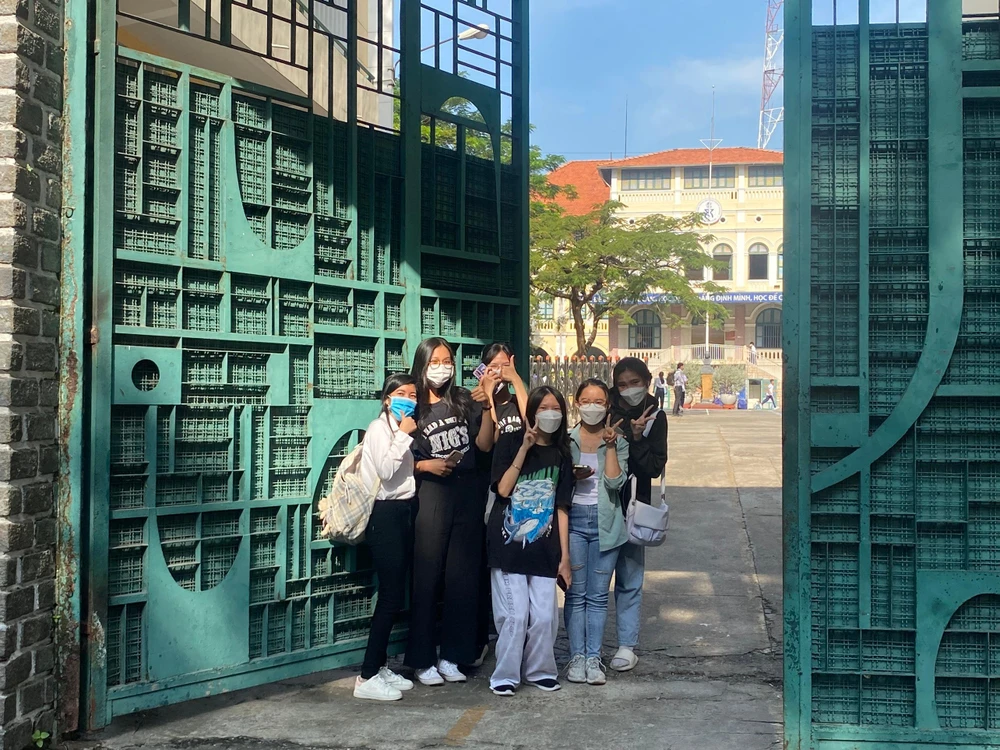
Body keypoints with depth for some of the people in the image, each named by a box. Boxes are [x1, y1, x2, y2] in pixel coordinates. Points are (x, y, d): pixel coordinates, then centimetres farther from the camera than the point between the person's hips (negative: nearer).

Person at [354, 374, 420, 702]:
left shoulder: (402, 429, 16)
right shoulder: (379, 428, -9)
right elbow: (386, 471, -22)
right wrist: (403, 436, -17)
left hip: (403, 513, 9)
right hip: (385, 515, -9)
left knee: (393, 595, 10)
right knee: (391, 595, -11)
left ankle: (380, 667, 17)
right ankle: (367, 678, -8)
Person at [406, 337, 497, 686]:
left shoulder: (463, 400, 8)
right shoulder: (413, 408, 0)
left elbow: (484, 444, -1)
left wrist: (488, 400, -8)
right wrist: (426, 465, -15)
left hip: (467, 492, 3)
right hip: (432, 495, -3)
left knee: (463, 578, 6)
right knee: (427, 578, -2)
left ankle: (451, 656, 15)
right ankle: (422, 659, 7)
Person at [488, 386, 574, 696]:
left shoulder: (561, 454, 9)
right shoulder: (510, 443, 1)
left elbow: (561, 508, 7)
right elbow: (503, 489, -12)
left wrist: (565, 557, 3)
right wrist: (525, 448, -14)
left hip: (544, 550, 3)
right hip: (508, 545, -3)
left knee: (544, 617, 0)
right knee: (515, 616, -7)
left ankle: (540, 671, 20)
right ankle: (505, 676, 8)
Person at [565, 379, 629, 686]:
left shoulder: (618, 442, 5)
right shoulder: (565, 440, 5)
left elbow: (615, 482, -8)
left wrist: (610, 445, -11)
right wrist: (572, 476, -11)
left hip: (605, 522, 0)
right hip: (573, 519, 0)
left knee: (598, 595, 3)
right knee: (575, 593, 2)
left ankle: (593, 658, 7)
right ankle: (577, 657, 8)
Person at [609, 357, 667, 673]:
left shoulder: (654, 418, 3)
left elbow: (655, 467, -4)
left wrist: (636, 439, -14)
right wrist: (629, 435, -14)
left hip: (632, 507, 1)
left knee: (629, 580, 6)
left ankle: (627, 645, 15)